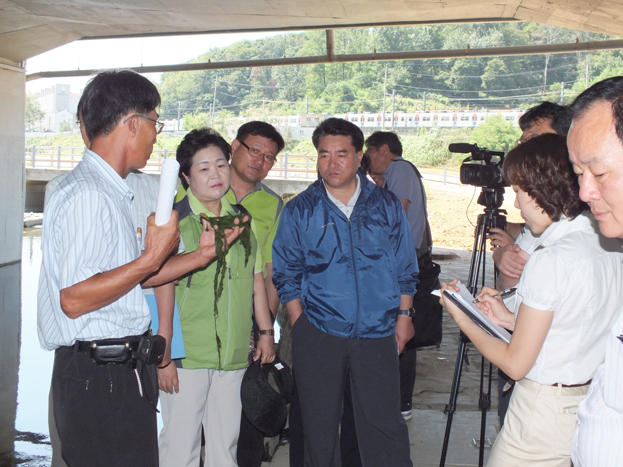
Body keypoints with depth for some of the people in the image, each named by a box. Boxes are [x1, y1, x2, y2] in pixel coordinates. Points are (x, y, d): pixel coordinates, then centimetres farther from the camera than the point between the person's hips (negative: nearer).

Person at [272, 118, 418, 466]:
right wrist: (300, 324, 0)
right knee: (320, 425, 10)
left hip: (377, 333, 0)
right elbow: (287, 274, 5)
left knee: (385, 423, 3)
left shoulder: (387, 205, 5)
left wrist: (404, 314, 6)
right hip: (318, 335, 0)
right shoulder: (300, 210, 2)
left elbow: (406, 268, 11)